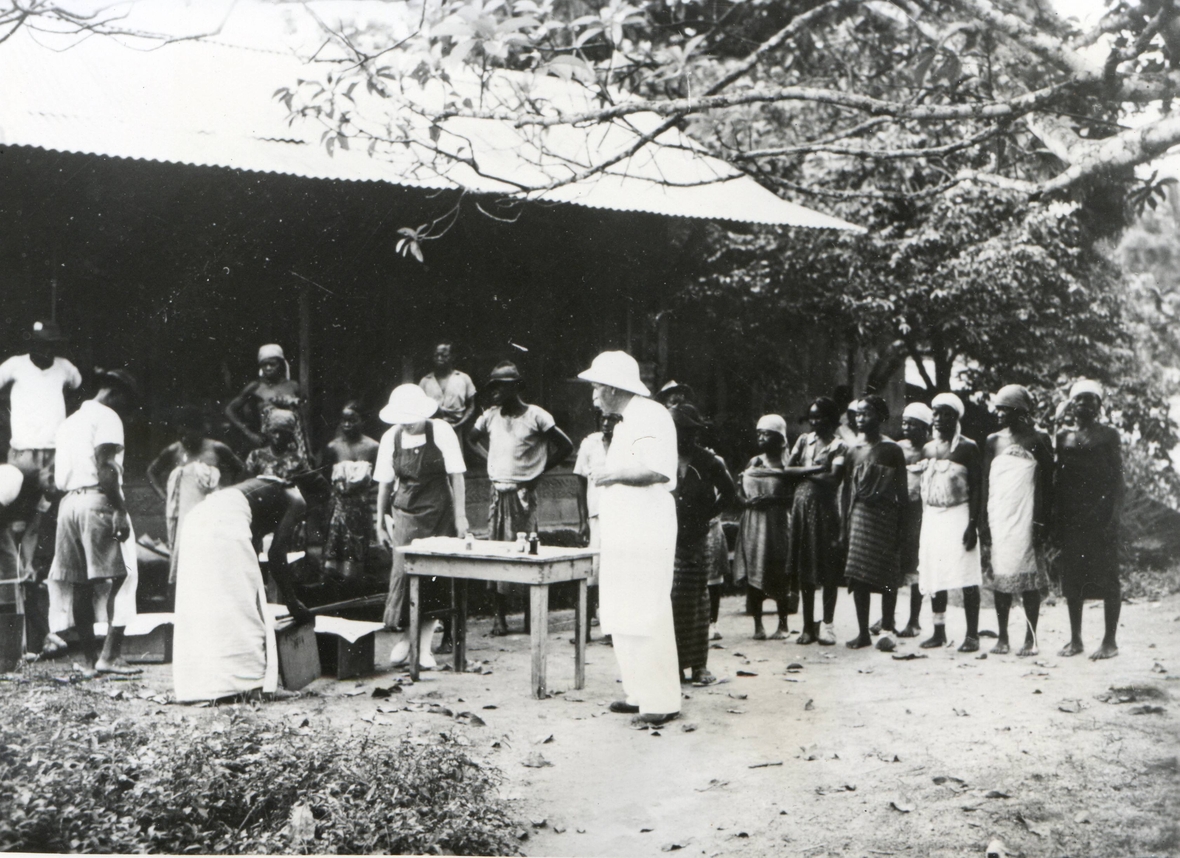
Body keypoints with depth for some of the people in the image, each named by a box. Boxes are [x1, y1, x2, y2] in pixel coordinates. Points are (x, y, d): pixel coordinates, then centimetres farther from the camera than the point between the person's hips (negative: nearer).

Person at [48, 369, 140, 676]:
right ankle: (110, 654, -14)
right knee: (120, 577, -6)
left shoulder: (69, 421, 23)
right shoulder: (107, 417, -3)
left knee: (80, 584, 7)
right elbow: (105, 465, -15)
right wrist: (120, 511, -18)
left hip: (68, 501, 8)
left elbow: (56, 473, 18)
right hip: (98, 500, -8)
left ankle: (89, 659, 9)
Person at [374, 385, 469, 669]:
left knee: (434, 578, -1)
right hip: (407, 512, 1)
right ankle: (400, 639, 6)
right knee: (402, 572, -11)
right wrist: (380, 523, 11)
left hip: (439, 512, -1)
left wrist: (460, 515, -5)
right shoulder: (391, 438, -2)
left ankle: (425, 648, 7)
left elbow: (456, 475, -3)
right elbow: (385, 483, 8)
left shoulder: (441, 431, -8)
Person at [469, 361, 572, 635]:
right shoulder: (490, 416, 8)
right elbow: (473, 438, 28)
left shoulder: (535, 416, -6)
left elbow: (566, 446, -3)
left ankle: (531, 616, 4)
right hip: (498, 492, 5)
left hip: (523, 492, -5)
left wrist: (538, 471, -3)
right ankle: (500, 617, 8)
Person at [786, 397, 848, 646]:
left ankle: (827, 625, 6)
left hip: (825, 507, -4)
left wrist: (804, 474, -5)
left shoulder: (838, 446, -2)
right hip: (801, 506, 4)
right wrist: (815, 470, -8)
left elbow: (834, 479, -12)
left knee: (828, 568, -1)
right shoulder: (804, 440, 13)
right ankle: (808, 626, 12)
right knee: (804, 569, 6)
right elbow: (788, 469, 5)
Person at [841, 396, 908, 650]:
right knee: (857, 575, 1)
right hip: (860, 515, 4)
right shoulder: (854, 451, 11)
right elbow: (848, 490, 13)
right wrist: (845, 525, 10)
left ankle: (886, 630, 6)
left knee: (887, 576, -2)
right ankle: (863, 632, 8)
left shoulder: (891, 450, -2)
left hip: (885, 514, -4)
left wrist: (901, 525, -7)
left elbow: (901, 490, -2)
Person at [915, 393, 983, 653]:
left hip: (959, 515, -6)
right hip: (932, 517, 6)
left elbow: (977, 488, -8)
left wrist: (973, 524, -16)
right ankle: (939, 632, 14)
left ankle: (972, 634, -5)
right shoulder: (927, 449, 14)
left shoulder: (967, 448, -4)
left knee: (967, 577, -8)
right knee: (933, 576, 6)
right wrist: (921, 525, 10)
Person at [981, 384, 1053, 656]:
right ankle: (1002, 638, 9)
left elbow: (1047, 483, 1)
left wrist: (1042, 521, -6)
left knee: (1028, 578, -2)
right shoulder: (993, 441, 10)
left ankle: (1030, 639, 3)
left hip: (1027, 519, -3)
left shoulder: (1038, 440, 2)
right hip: (999, 519, 3)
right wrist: (984, 522, 6)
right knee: (1001, 576, 3)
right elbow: (985, 483, 11)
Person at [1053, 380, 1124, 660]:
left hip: (1100, 513, -4)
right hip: (1072, 516, 4)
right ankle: (1075, 639, 13)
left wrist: (1113, 516, -13)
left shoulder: (1109, 435, 3)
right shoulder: (1064, 437, 13)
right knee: (1072, 576, 5)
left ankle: (1110, 640, 2)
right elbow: (1058, 480, 13)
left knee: (1107, 573, -3)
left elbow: (1118, 477, -2)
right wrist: (1056, 521, 7)